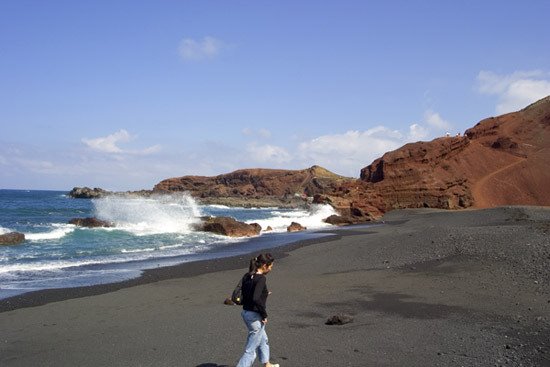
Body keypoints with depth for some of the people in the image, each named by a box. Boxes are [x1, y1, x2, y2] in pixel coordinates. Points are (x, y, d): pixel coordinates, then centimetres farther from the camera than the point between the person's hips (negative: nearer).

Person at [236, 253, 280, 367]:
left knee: (263, 340, 30)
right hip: (255, 317, -9)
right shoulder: (261, 278, -21)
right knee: (251, 350, 1)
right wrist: (264, 315, -19)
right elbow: (256, 299, -32)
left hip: (245, 313, 9)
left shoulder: (247, 276, 3)